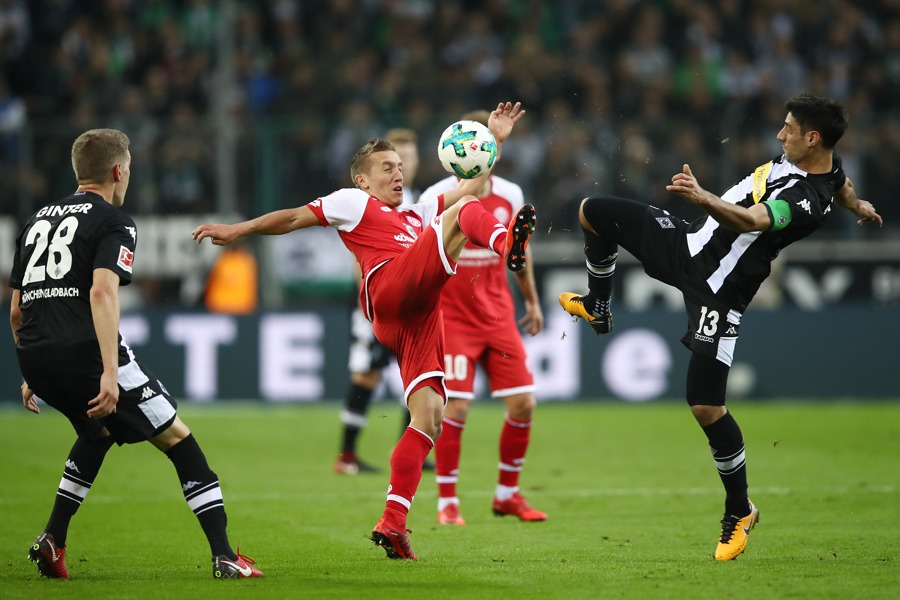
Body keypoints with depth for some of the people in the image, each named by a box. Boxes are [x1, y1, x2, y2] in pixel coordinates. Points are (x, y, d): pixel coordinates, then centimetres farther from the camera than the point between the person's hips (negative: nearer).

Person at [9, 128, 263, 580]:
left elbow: (16, 311, 23)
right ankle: (224, 556, -3)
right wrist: (109, 372, -23)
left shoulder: (37, 220, 22)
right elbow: (102, 291, -16)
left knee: (99, 432, 33)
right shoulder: (113, 222, 1)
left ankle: (53, 540, 21)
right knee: (177, 437, 4)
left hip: (36, 356, 7)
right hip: (84, 351, -7)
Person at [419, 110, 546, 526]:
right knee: (455, 409, -12)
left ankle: (507, 494, 17)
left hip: (499, 316, 4)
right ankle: (447, 503, 2)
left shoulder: (510, 196, 2)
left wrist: (532, 300, 23)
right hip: (453, 317, -4)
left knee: (523, 404, -1)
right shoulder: (437, 199, -11)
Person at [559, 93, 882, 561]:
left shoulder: (809, 202, -28)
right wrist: (857, 207, 47)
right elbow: (843, 184, 25)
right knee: (592, 213, 12)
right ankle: (597, 307, 38)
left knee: (705, 406, -12)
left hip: (717, 290, -10)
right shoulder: (815, 159, 0)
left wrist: (703, 198, -63)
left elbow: (751, 220, -46)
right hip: (688, 240, 10)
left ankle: (740, 512, 8)